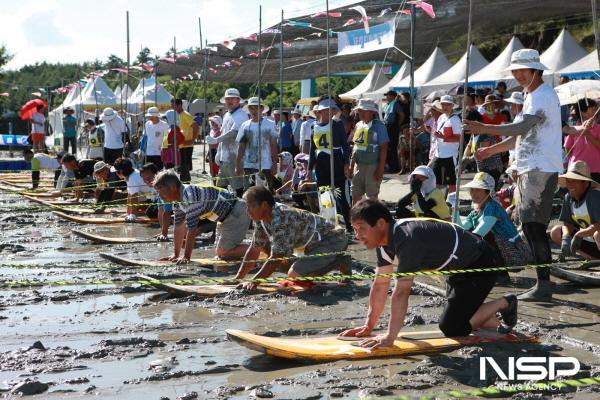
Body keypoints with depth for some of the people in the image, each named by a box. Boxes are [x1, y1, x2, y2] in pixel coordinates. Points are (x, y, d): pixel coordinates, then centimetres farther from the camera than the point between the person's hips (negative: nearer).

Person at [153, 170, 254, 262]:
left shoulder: (190, 196, -29)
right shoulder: (177, 201, 2)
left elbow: (192, 230, -28)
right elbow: (179, 228, 8)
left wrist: (186, 257, -24)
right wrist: (175, 254, 5)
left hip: (236, 213, -10)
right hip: (226, 217, 10)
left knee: (223, 252, -14)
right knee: (219, 253, 14)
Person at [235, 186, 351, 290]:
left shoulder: (281, 218, -31)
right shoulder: (261, 219, -2)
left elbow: (276, 258, -31)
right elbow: (254, 250, 7)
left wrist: (254, 282, -31)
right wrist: (238, 278, 2)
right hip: (314, 244, 10)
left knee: (294, 275, -27)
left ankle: (340, 262, -6)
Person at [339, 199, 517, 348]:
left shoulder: (407, 238, -34)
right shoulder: (385, 238, -4)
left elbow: (401, 292, -38)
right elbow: (380, 285, 1)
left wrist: (389, 338, -37)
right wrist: (369, 326, -1)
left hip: (480, 265, -9)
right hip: (461, 266, 10)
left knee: (451, 328, -10)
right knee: (452, 319, 13)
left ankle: (504, 304, 6)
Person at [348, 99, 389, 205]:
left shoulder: (378, 126, -8)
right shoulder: (358, 125, 11)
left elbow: (383, 149, -11)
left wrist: (380, 169, -16)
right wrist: (351, 166, 14)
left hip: (372, 165, -6)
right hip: (359, 165, 6)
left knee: (372, 196, 1)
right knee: (355, 196, 7)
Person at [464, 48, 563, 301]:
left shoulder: (543, 96, -12)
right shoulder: (533, 96, 21)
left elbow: (523, 127, -25)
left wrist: (484, 128, -28)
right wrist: (492, 150, 26)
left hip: (541, 170, -10)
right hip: (529, 169, 10)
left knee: (535, 226, -12)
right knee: (529, 226, 11)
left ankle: (544, 285, -8)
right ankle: (542, 282, 17)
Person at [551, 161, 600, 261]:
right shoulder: (568, 197, -2)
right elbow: (567, 223, 2)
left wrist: (578, 235, -28)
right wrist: (566, 237, -19)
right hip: (589, 240, 9)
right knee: (556, 232, 1)